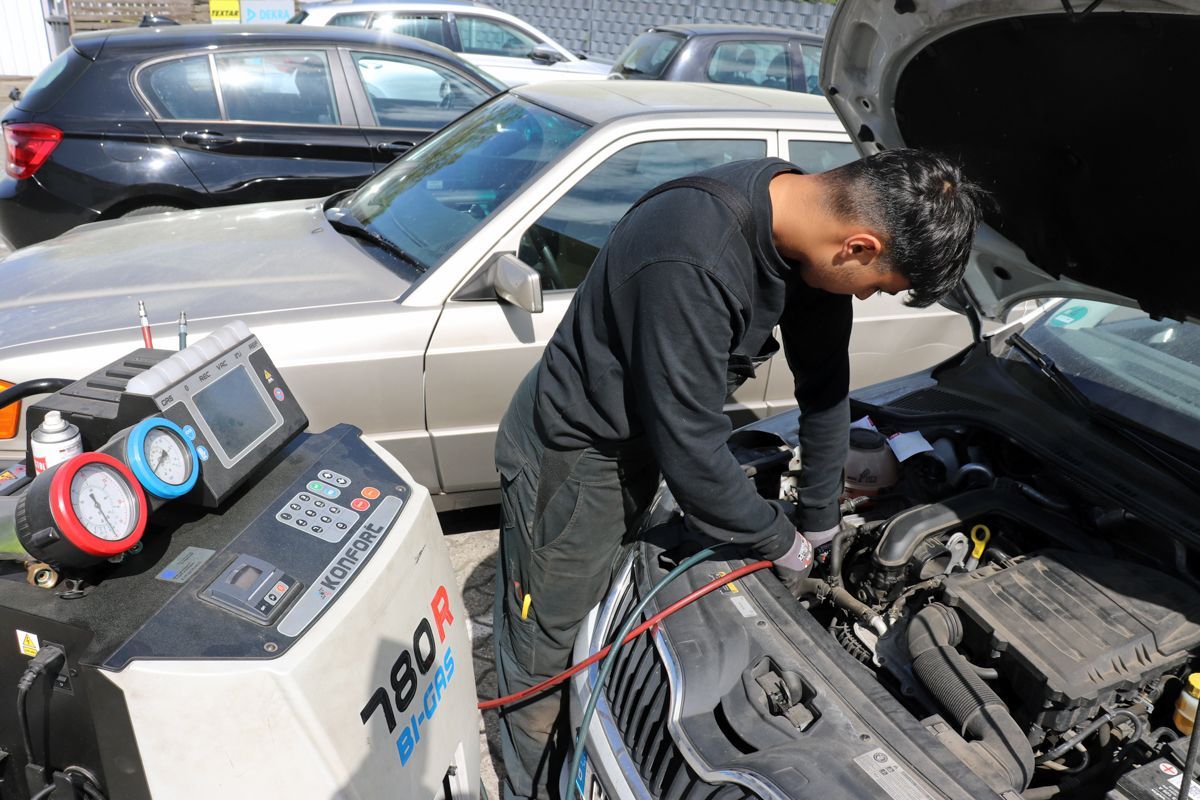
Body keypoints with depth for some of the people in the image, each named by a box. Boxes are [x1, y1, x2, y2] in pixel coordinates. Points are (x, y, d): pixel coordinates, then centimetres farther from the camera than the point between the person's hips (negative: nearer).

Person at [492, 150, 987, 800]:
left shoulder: (809, 218, -10)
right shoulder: (690, 263, -38)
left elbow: (825, 380, 2)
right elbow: (691, 450, -29)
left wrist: (819, 518, 11)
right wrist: (780, 540, -11)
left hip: (641, 450, 8)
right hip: (569, 460, -8)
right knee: (546, 657, 11)